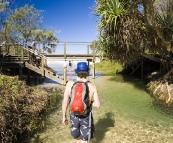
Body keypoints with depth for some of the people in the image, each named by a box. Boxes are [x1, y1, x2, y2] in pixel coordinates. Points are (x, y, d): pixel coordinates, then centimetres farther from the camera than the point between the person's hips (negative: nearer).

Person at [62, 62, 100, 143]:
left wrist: (64, 117, 3)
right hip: (86, 117, -2)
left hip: (74, 116, 2)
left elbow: (65, 102, -10)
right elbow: (97, 105, -16)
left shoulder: (70, 84, -15)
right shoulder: (92, 86, -17)